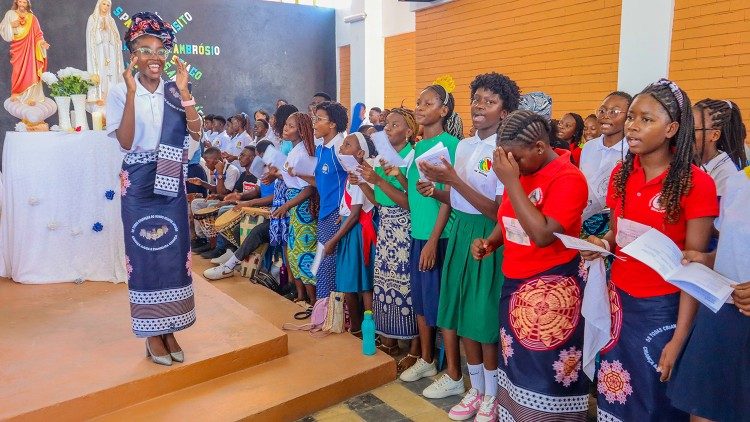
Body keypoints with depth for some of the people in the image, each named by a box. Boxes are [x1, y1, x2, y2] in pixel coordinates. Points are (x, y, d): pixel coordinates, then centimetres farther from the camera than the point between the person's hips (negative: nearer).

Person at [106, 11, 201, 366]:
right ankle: (152, 334, 17)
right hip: (139, 185, -3)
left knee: (173, 252, 6)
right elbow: (126, 141, -14)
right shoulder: (121, 92, -3)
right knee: (145, 253, 3)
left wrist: (184, 90, -11)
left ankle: (169, 329, 21)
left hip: (171, 183, 3)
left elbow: (195, 133, -6)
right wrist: (132, 92, -18)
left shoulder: (174, 92, 5)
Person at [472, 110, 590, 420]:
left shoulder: (568, 178, -17)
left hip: (551, 290, -7)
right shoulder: (519, 173, 6)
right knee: (515, 366, 18)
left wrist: (510, 181, -26)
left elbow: (542, 234, -28)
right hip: (514, 284, 8)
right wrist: (490, 242, 0)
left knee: (547, 374, 4)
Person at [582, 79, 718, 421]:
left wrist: (679, 339, -15)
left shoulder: (696, 183, -15)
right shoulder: (621, 173, 1)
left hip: (663, 309, -4)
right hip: (620, 300, 5)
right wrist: (604, 243, -9)